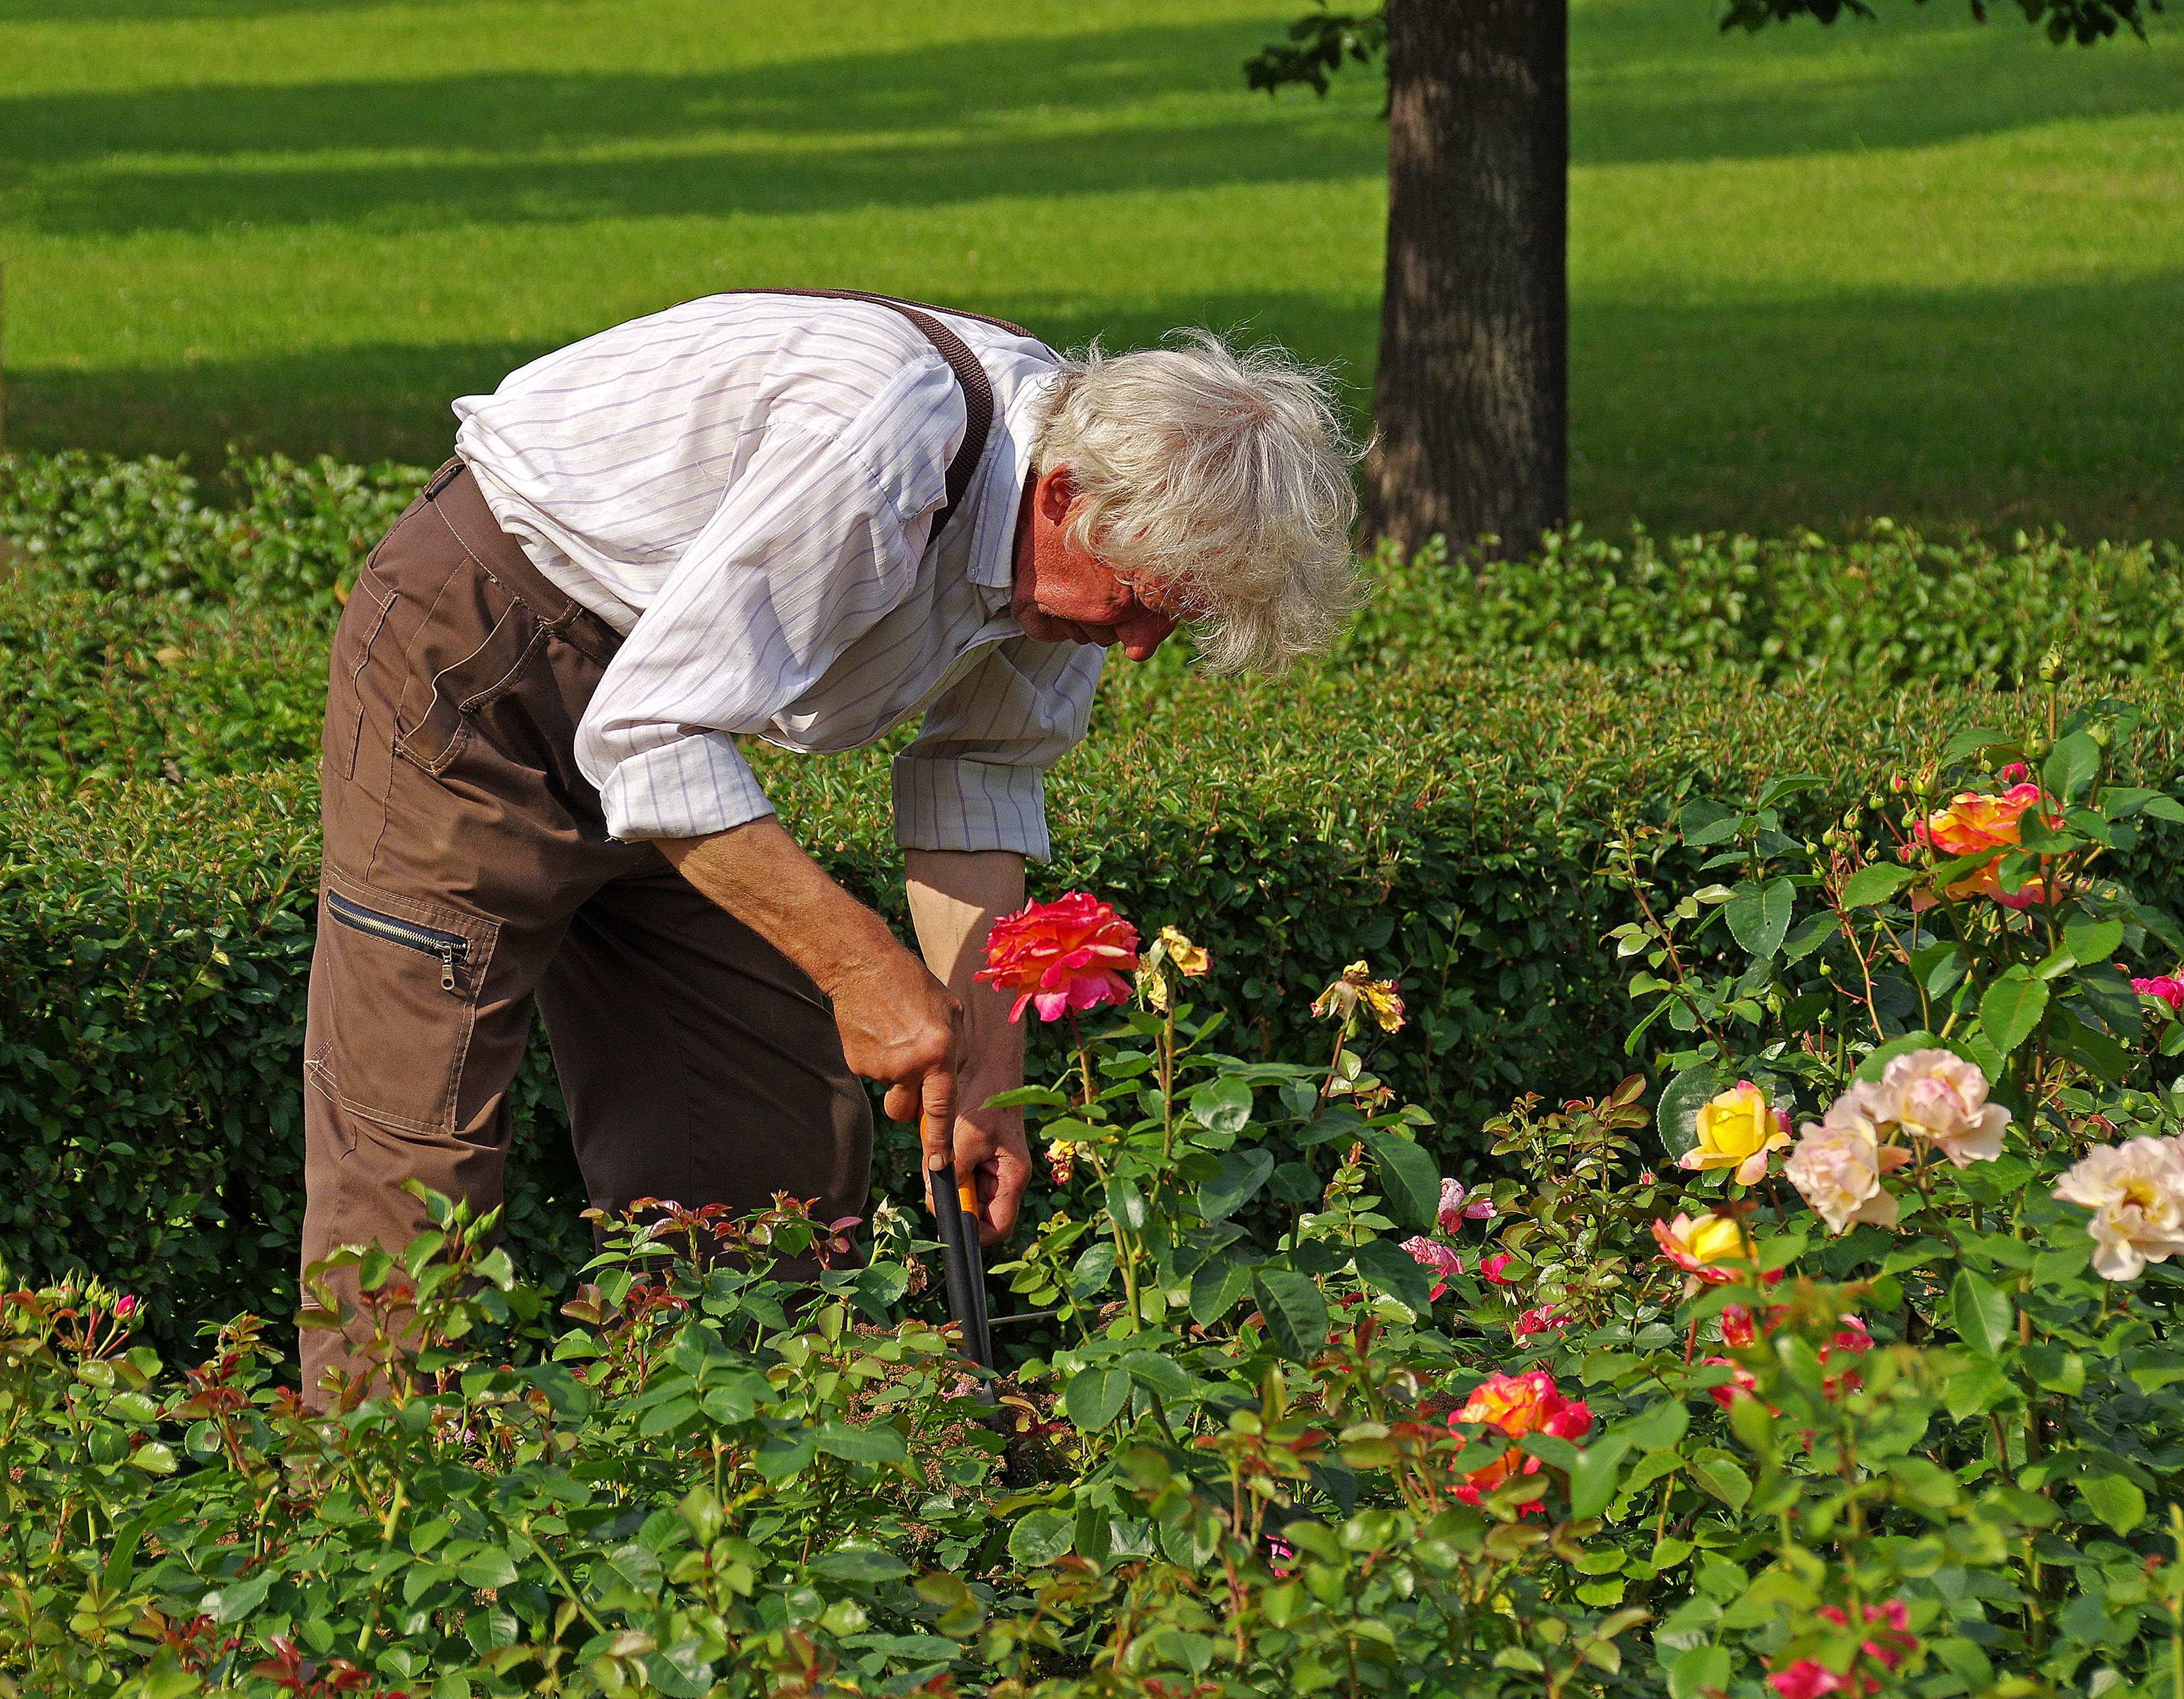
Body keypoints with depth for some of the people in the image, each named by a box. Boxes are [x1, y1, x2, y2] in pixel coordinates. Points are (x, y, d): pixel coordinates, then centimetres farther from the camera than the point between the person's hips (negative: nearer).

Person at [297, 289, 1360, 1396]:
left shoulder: (1078, 531, -7)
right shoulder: (885, 446, -35)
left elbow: (978, 783, 6)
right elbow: (649, 736, -32)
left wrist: (986, 1074, -3)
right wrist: (860, 962, -29)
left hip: (647, 677, 9)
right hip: (471, 648, -9)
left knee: (784, 1138, 4)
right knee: (415, 1137, -11)